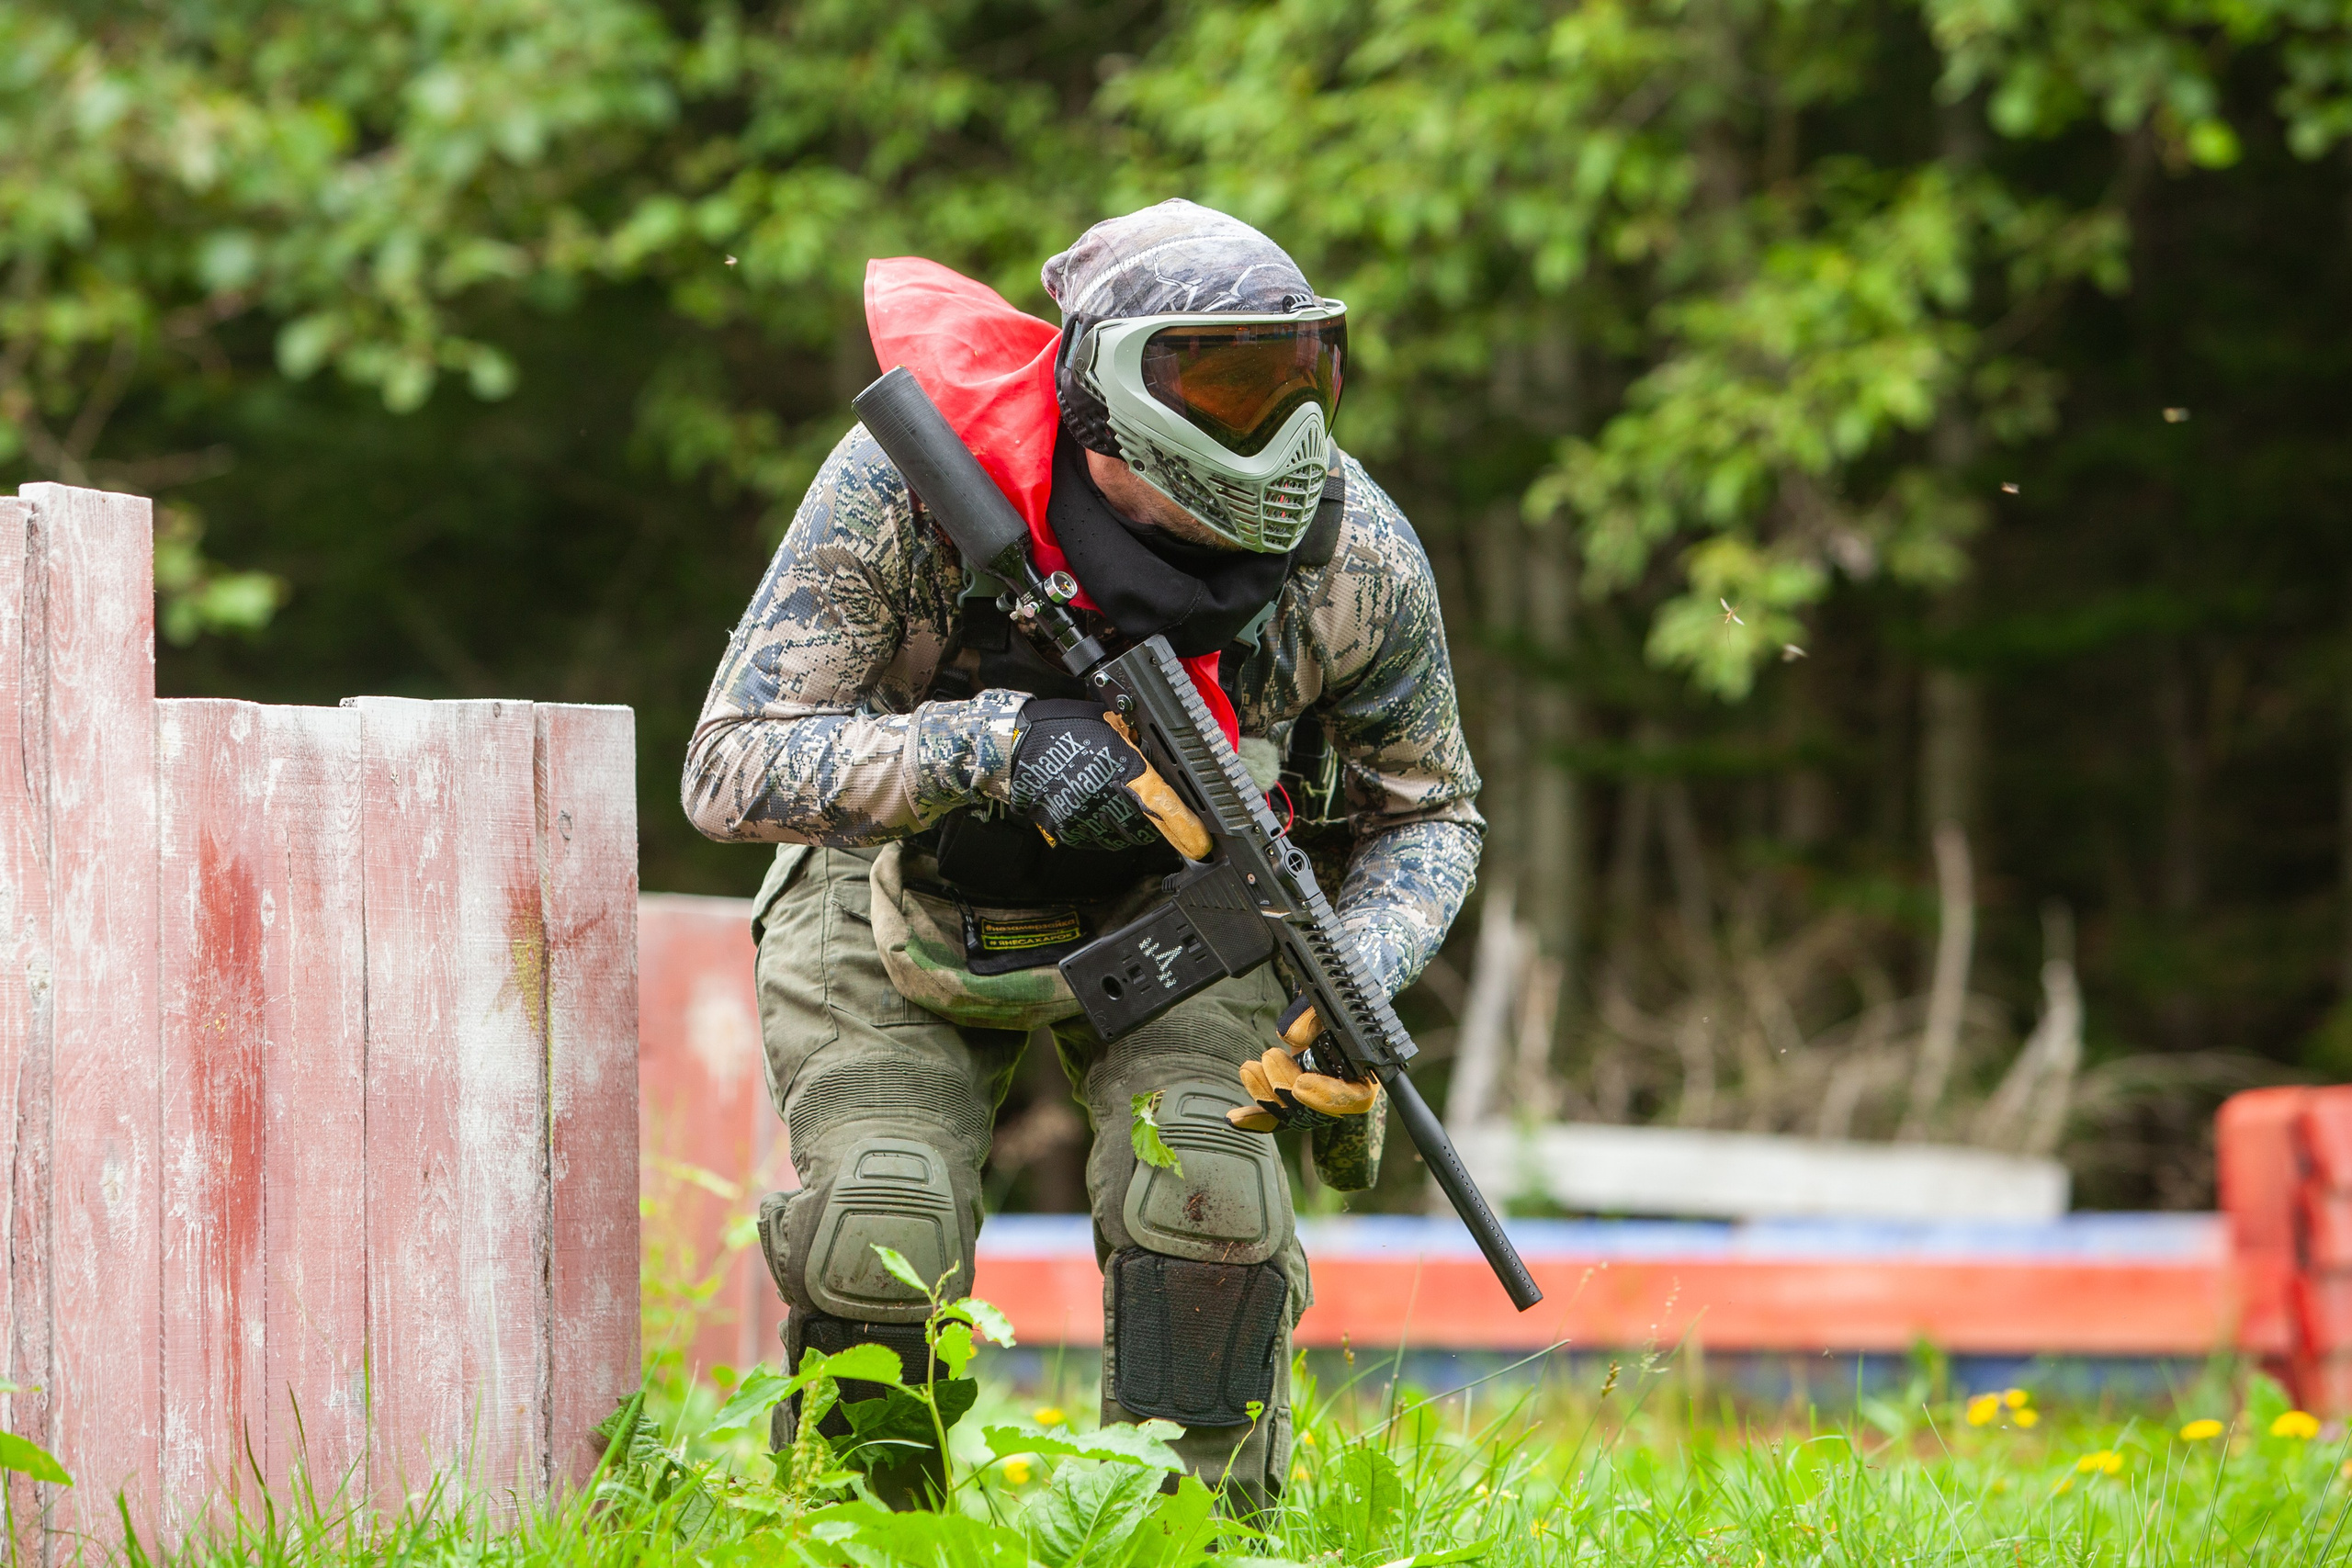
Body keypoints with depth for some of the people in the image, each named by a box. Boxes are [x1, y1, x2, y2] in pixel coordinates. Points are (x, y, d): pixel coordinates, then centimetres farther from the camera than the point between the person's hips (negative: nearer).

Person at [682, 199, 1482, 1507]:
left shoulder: (1354, 551, -23)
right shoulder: (912, 485, -32)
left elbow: (1430, 812, -5)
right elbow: (730, 773, -31)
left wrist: (1357, 979, -26)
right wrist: (990, 747, -45)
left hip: (1162, 907, 2)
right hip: (905, 904, -1)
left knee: (1207, 1195, -25)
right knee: (880, 1235, -21)